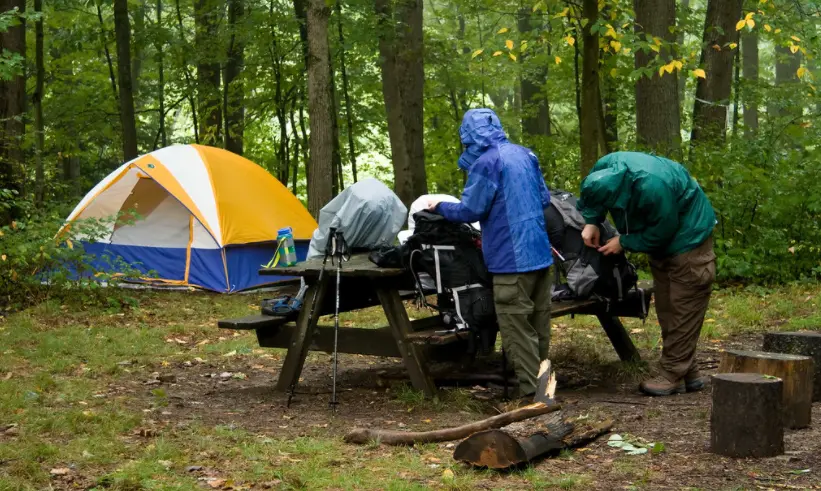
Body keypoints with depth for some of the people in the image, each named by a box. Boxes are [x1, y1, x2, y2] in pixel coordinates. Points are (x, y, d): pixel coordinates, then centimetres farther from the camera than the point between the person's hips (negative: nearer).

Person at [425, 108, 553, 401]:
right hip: (540, 251, 8)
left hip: (512, 257, -8)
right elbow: (544, 199, 19)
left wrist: (439, 207, 6)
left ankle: (530, 389, 0)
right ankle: (542, 379, 24)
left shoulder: (485, 163, -14)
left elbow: (469, 211, -11)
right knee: (539, 320, 15)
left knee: (516, 325, -1)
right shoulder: (525, 154, 11)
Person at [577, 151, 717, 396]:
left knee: (683, 309, -8)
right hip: (662, 237, 9)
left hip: (688, 236, -9)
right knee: (666, 307, 11)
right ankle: (688, 373, 19)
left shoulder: (652, 187, -40)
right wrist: (591, 222, -10)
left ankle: (673, 376, -5)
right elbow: (591, 198, 5)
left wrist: (624, 242, -18)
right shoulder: (605, 167, -19)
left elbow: (660, 234, -26)